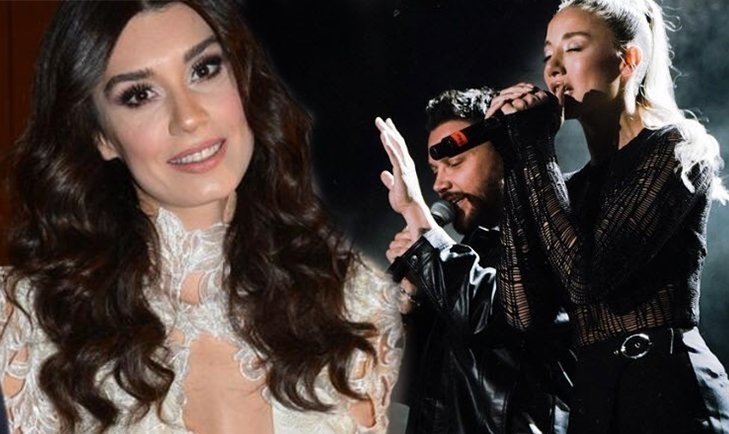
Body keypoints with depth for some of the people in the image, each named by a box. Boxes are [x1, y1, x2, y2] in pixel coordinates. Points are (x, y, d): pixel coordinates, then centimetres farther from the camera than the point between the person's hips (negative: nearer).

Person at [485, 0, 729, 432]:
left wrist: (535, 147, -9)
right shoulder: (578, 185, 14)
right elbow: (525, 311, -2)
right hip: (593, 396, 7)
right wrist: (516, 159, -1)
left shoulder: (677, 148, -5)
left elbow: (587, 278, -18)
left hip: (669, 393, -7)